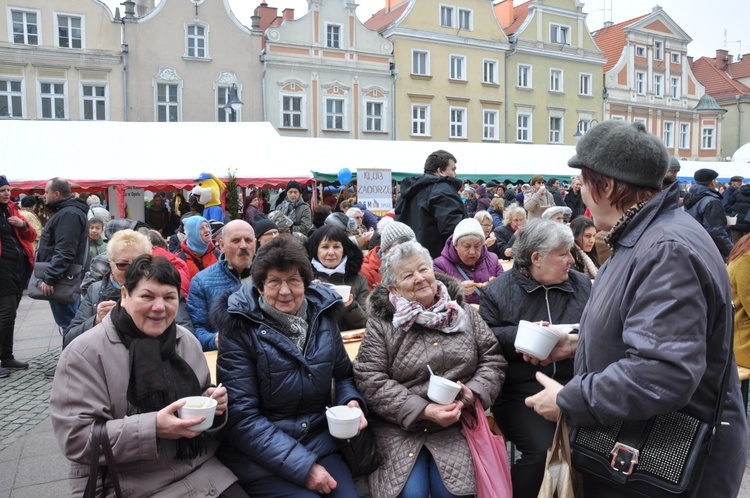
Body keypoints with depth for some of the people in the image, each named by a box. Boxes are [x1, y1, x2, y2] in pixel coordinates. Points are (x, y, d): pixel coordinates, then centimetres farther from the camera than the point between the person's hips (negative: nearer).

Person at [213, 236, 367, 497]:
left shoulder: (322, 316, 1)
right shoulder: (240, 328, -12)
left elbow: (343, 374, 14)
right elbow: (242, 417, -15)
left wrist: (352, 402, -9)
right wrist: (303, 466, -19)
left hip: (320, 442, 4)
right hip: (259, 455, -4)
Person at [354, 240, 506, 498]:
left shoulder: (463, 312, 6)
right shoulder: (381, 324, -4)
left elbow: (493, 360, 8)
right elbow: (370, 382, -11)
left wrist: (474, 391, -12)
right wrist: (424, 410, -18)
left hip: (457, 422, 2)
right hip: (398, 427, -2)